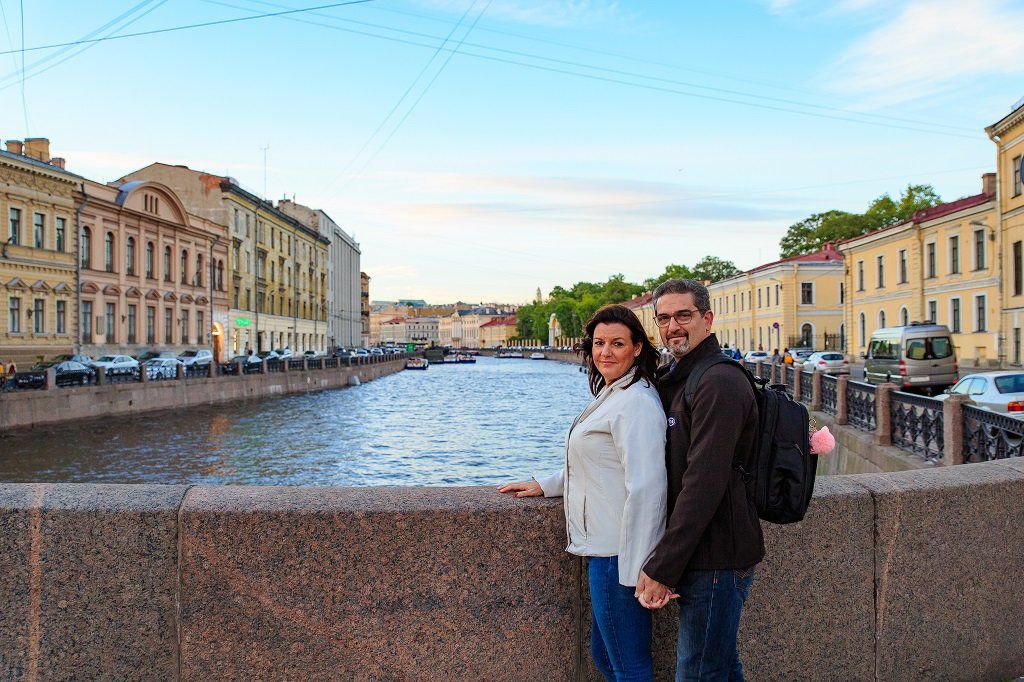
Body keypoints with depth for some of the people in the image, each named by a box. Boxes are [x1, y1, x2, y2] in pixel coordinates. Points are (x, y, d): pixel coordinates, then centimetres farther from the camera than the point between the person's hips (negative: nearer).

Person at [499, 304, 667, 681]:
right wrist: (544, 485, 24)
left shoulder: (636, 402, -18)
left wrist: (637, 571, -24)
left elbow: (645, 487, -24)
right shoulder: (610, 395, 15)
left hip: (617, 555, -10)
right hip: (602, 549, 11)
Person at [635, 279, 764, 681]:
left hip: (717, 557, -10)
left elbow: (704, 482, -24)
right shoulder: (677, 380, 15)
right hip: (707, 555, 10)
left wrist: (661, 568, -22)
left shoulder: (718, 383, -18)